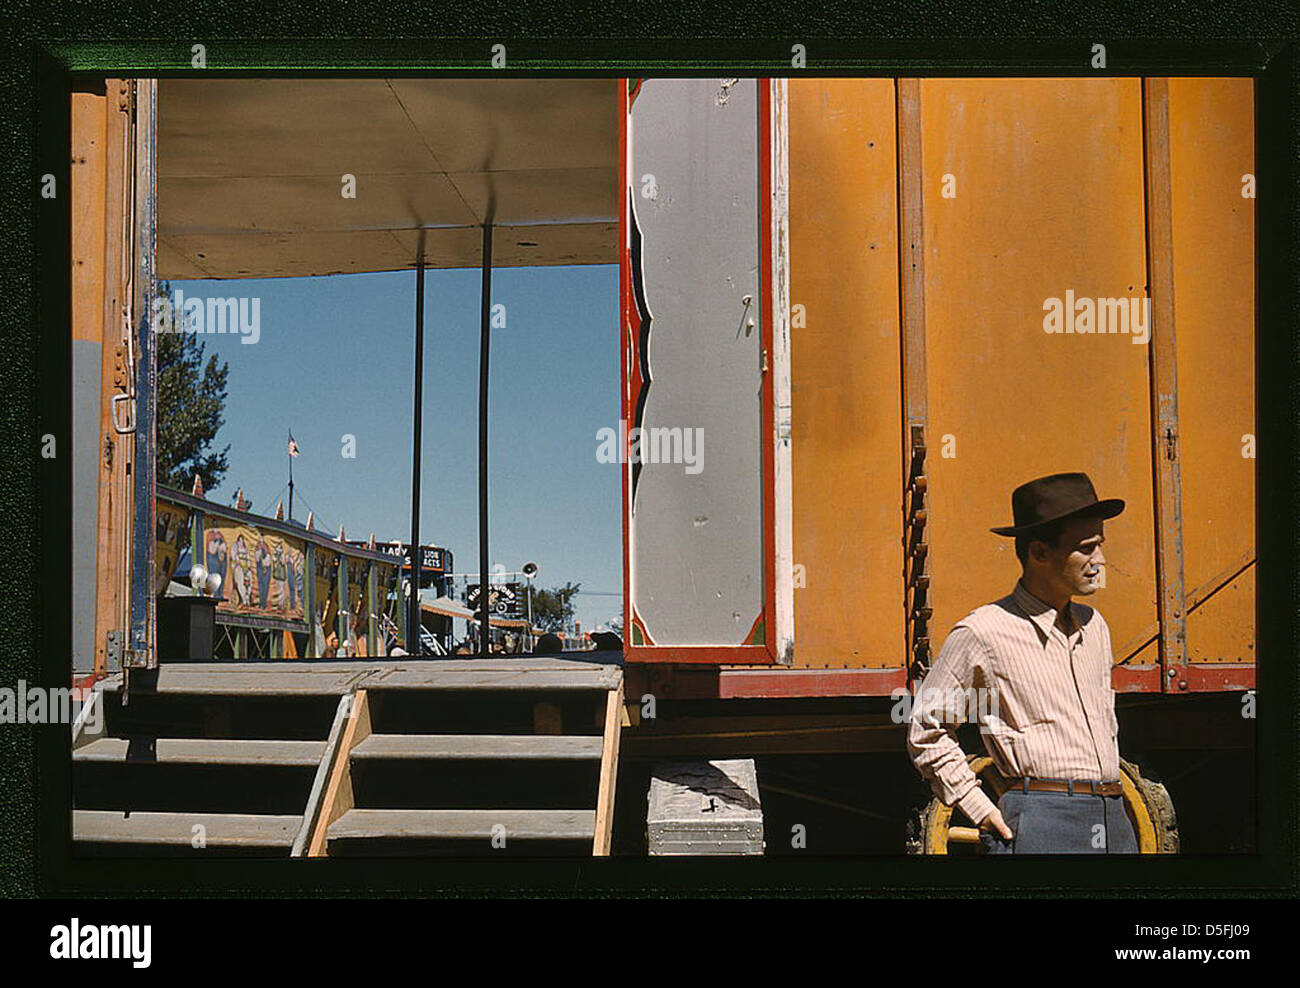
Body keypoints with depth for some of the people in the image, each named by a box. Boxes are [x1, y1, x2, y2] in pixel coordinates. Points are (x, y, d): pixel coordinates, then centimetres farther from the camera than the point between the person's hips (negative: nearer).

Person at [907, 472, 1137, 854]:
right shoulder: (982, 633, -5)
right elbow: (926, 733, 0)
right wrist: (981, 810, -5)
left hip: (1115, 823, 6)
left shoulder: (1093, 626, 15)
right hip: (1041, 823, -6)